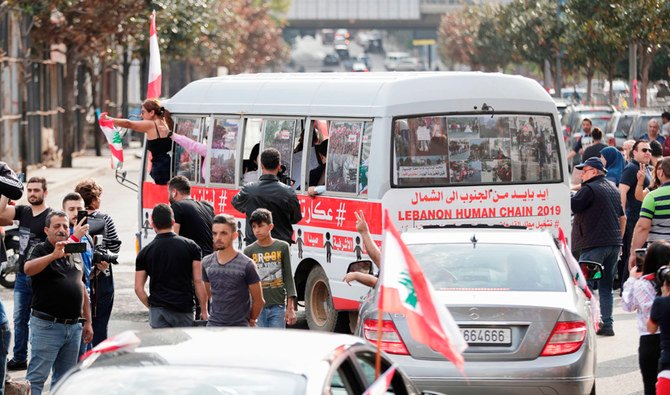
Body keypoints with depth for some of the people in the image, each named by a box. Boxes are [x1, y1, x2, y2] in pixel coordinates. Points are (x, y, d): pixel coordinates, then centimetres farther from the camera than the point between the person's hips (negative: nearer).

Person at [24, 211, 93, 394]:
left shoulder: (75, 253, 15)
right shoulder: (41, 251, -4)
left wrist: (88, 322, 20)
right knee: (36, 378, -9)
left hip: (74, 327, 6)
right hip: (47, 325, -6)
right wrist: (54, 255, -39)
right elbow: (28, 269, -27)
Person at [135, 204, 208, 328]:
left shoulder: (145, 252, 3)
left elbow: (138, 288, 2)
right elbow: (198, 282, -2)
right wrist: (203, 311, 3)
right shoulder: (191, 246, 0)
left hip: (158, 311, 1)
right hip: (184, 309, -1)